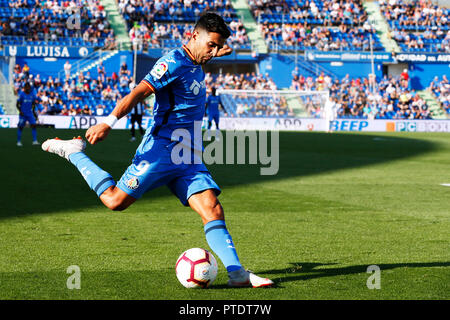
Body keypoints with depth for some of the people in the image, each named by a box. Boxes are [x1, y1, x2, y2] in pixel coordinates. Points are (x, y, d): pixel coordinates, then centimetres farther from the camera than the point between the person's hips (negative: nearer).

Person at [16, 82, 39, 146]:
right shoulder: (21, 94, -9)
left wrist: (33, 111, 15)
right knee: (20, 127, -1)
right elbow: (17, 105, -7)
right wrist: (20, 111, -20)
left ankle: (35, 141, -13)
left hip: (30, 113, 3)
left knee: (33, 125, -11)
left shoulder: (32, 94, 4)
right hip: (23, 114, -3)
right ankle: (19, 142, 10)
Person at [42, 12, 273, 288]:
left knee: (212, 208, -7)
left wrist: (217, 53, 38)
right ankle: (73, 152, 15)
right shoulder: (174, 63, -14)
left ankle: (237, 273, -12)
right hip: (162, 149, -8)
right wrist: (109, 122, -34)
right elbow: (139, 92, -24)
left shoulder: (195, 65, 14)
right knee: (116, 200, -5)